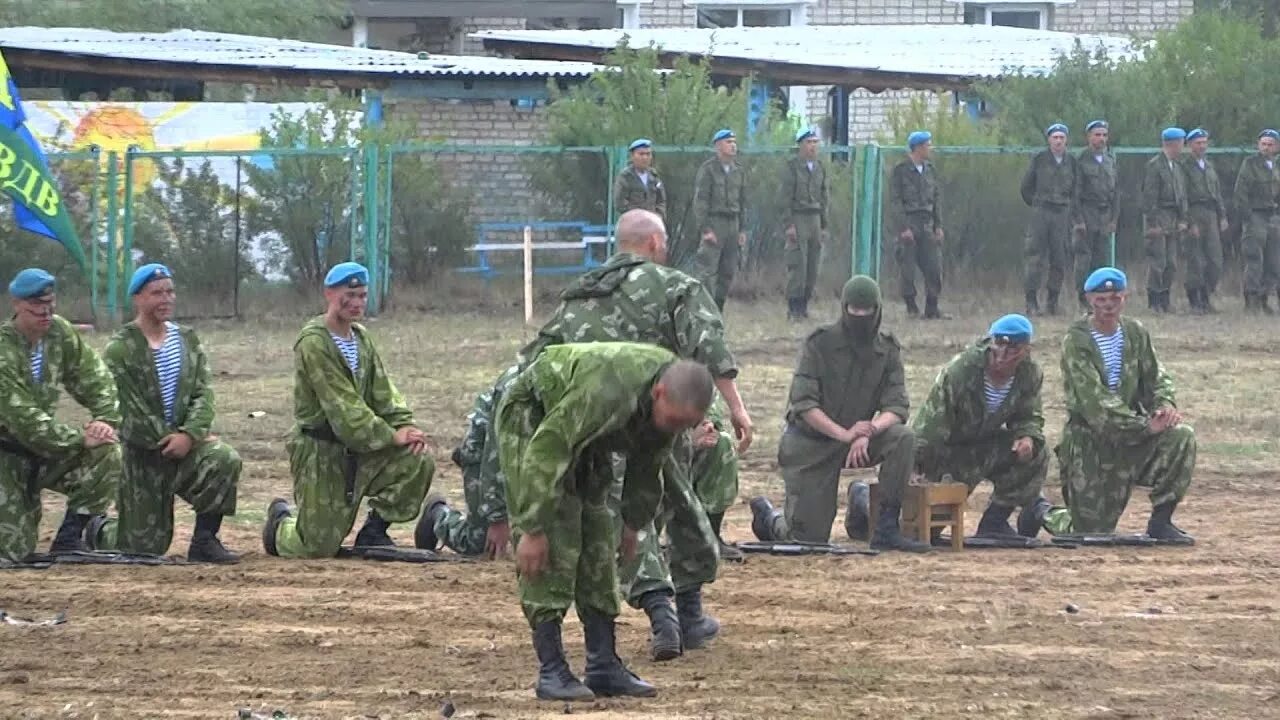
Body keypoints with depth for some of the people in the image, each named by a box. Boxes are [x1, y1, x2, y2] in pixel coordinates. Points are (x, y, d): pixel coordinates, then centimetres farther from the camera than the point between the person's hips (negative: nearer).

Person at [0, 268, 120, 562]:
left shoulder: (59, 332, -2)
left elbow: (95, 377, 2)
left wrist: (105, 419, -18)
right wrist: (80, 439, -28)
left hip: (39, 448, 6)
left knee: (106, 456, -18)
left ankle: (70, 539, -5)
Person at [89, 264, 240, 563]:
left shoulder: (187, 339, 6)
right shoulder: (120, 350, -10)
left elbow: (203, 392, -2)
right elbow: (131, 411, -14)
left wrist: (190, 434, -19)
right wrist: (170, 438, -15)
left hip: (185, 442, 4)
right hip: (142, 454, -4)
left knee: (225, 460, -29)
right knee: (145, 546, -2)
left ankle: (204, 541, -12)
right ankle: (100, 531, 34)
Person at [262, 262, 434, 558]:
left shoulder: (361, 337, 10)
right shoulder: (314, 343, -17)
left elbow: (382, 390, 7)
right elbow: (342, 406, -22)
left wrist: (405, 424, -12)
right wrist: (391, 436, -24)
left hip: (357, 446, 7)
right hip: (319, 450, -7)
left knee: (418, 462, -15)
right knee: (319, 546, -7)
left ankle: (373, 533, 3)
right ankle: (281, 524, 29)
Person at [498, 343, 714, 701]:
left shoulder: (674, 398, -14)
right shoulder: (609, 390, -41)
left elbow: (647, 464, 6)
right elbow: (547, 450, -38)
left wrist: (634, 522, 15)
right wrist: (533, 530, -35)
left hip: (582, 433, 8)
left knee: (597, 544, 3)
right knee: (553, 546, -17)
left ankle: (604, 666, 6)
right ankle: (551, 671, -16)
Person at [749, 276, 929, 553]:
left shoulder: (888, 351, -2)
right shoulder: (819, 343, -12)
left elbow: (896, 408, -10)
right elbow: (803, 404, -19)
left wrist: (868, 433, -31)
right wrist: (844, 434, -32)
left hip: (856, 437, 4)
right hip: (809, 441, -4)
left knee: (903, 439, -27)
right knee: (809, 538, -8)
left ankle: (887, 530, -20)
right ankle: (768, 515, 29)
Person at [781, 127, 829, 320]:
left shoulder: (820, 167, 14)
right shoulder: (791, 166, -4)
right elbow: (786, 197, -7)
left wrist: (824, 226, 14)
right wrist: (788, 225, -14)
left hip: (815, 218, 6)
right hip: (797, 217, -6)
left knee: (813, 266, 3)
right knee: (797, 265, -10)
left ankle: (804, 305, 9)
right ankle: (794, 309, -8)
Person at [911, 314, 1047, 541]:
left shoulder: (1030, 375, -13)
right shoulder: (961, 370, -31)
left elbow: (1029, 417, 3)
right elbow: (931, 422, -30)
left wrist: (1027, 436, -23)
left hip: (983, 442, 5)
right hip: (946, 448, -5)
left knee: (1035, 454, -16)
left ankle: (995, 522, -3)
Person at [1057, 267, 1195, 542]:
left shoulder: (1135, 333, 5)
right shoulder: (1077, 341, -13)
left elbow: (1155, 377, 6)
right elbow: (1094, 399, -23)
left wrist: (1164, 403, -20)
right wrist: (1144, 426, -31)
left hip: (1130, 436, 5)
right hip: (1090, 440, -5)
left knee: (1181, 436, -24)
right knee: (1093, 531, -5)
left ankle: (1161, 521, -12)